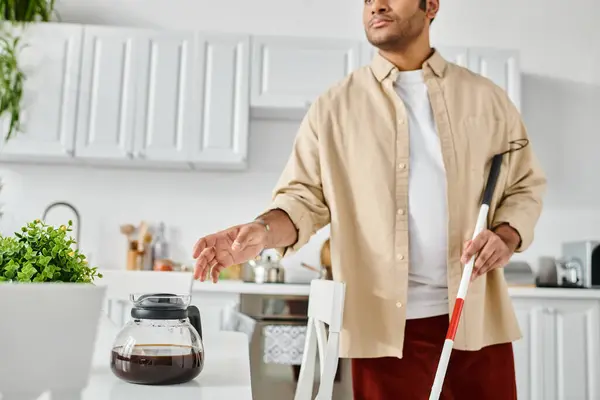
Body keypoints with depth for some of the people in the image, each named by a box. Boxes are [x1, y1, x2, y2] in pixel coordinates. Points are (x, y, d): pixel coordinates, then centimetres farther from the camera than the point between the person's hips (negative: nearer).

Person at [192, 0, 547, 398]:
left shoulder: (487, 97, 9)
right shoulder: (334, 107, 4)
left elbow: (526, 186, 12)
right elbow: (304, 197, 0)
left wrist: (506, 237, -8)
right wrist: (264, 231, -21)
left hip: (478, 318, 2)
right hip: (385, 324, -2)